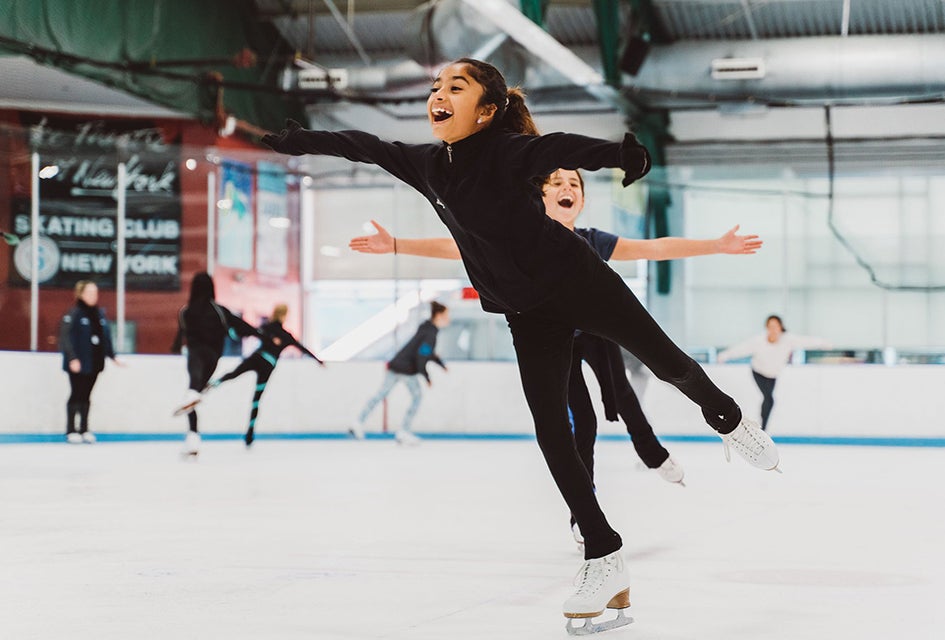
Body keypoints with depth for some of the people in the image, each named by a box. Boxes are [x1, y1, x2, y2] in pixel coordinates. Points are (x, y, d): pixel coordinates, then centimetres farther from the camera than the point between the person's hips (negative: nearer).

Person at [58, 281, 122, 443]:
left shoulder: (100, 313, 10)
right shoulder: (74, 314, -10)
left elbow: (106, 336, 16)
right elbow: (66, 337, -14)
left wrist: (112, 356, 15)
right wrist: (72, 358, -21)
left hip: (95, 362, 6)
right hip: (78, 363, -6)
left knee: (86, 396, 11)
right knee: (76, 395, -1)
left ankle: (84, 429, 17)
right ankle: (71, 430, 7)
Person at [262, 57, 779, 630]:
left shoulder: (508, 152, -21)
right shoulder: (427, 165, -1)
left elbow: (562, 148, -40)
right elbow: (363, 147, 13)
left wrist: (624, 155, -59)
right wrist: (291, 139, 18)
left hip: (581, 282, -5)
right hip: (528, 314, 6)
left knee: (666, 361, 2)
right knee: (552, 434, -4)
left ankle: (728, 420, 39)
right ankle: (604, 561, 0)